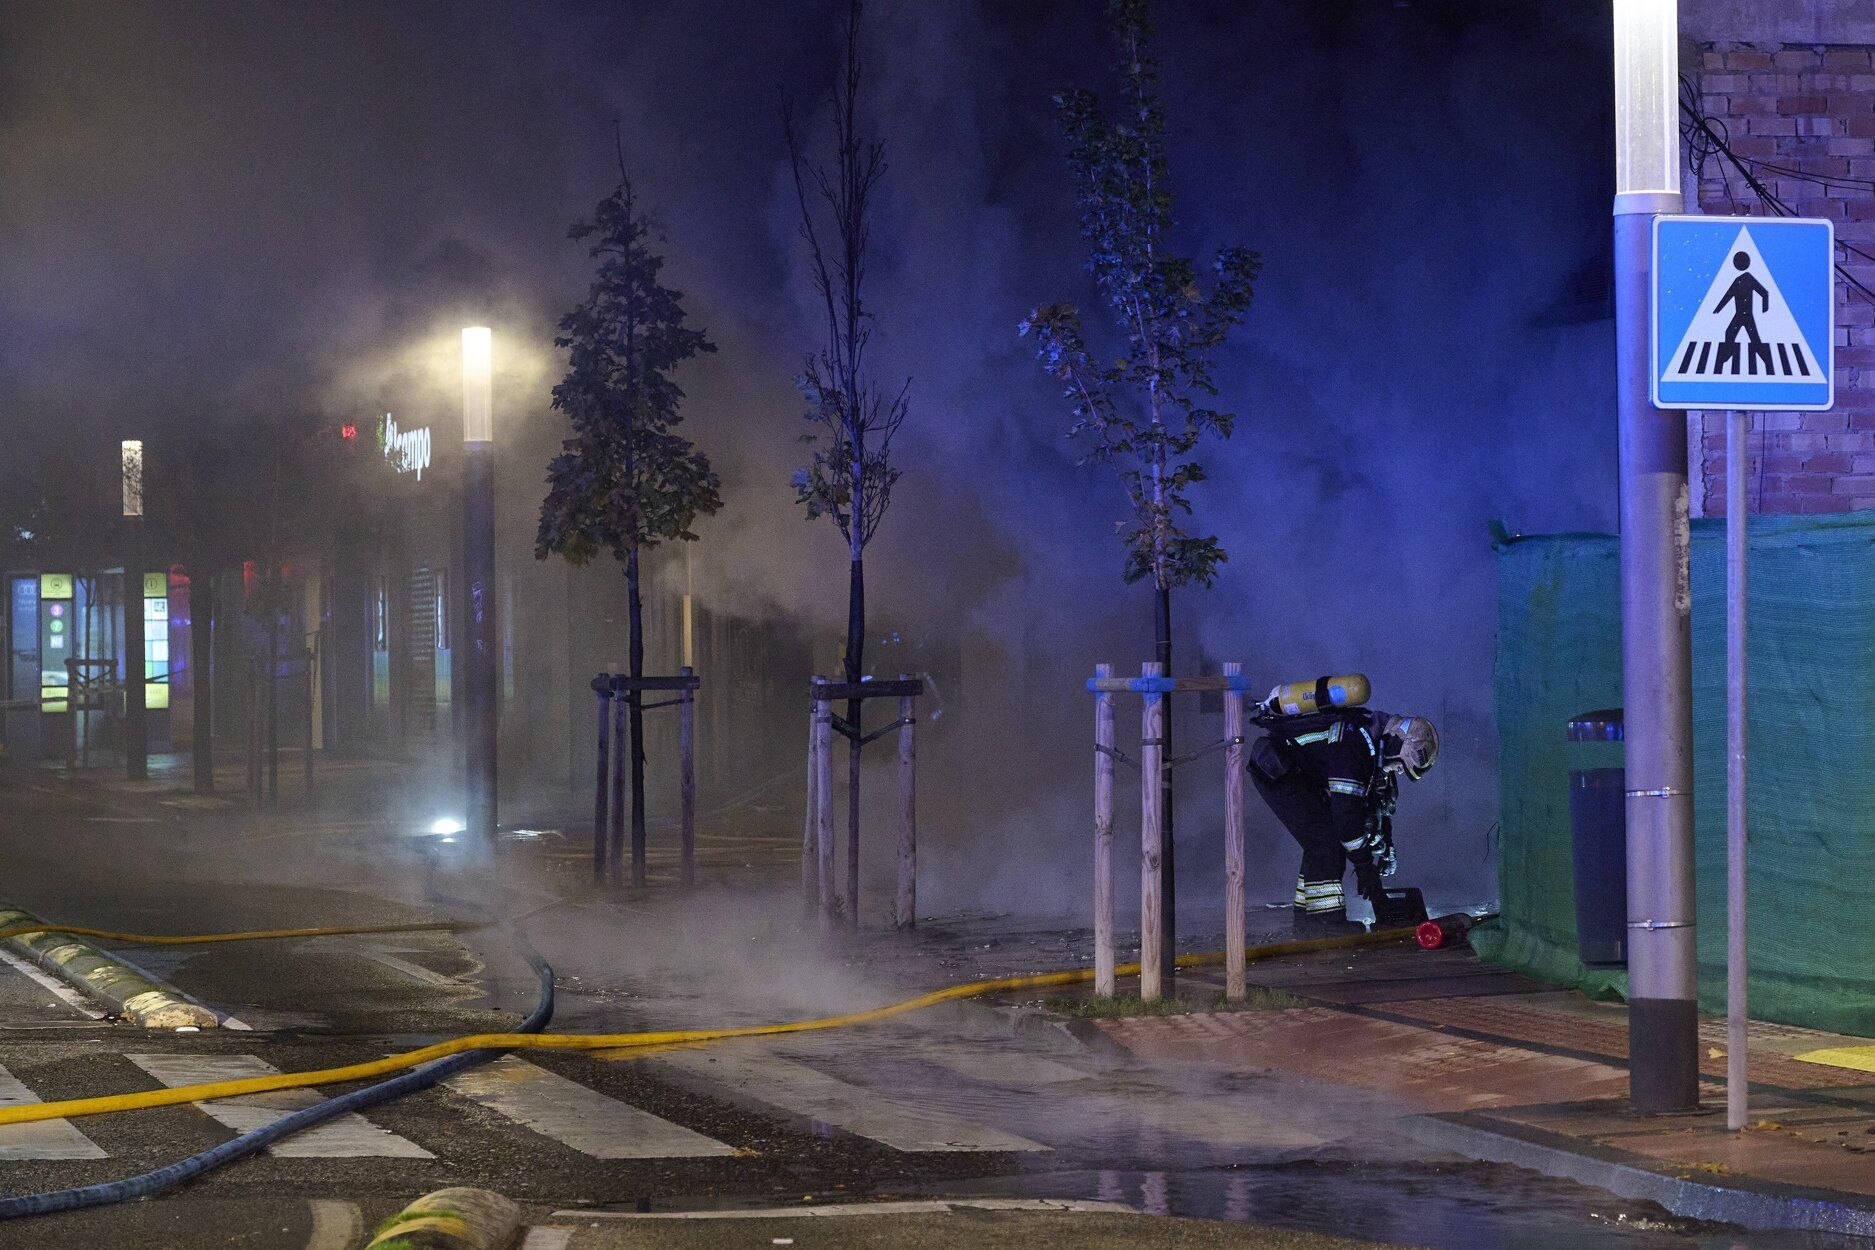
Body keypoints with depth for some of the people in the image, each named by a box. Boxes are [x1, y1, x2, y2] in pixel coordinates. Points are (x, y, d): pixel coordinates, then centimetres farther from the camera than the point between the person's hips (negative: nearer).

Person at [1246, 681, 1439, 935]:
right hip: (1274, 769, -10)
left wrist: (1385, 847, 12)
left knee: (1332, 839, 7)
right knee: (1323, 839, -16)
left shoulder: (1378, 739, 2)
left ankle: (1306, 916, 11)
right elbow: (1347, 810, -30)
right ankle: (1327, 918, -14)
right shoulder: (1353, 745, -29)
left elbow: (1378, 800, 14)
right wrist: (1365, 867, -24)